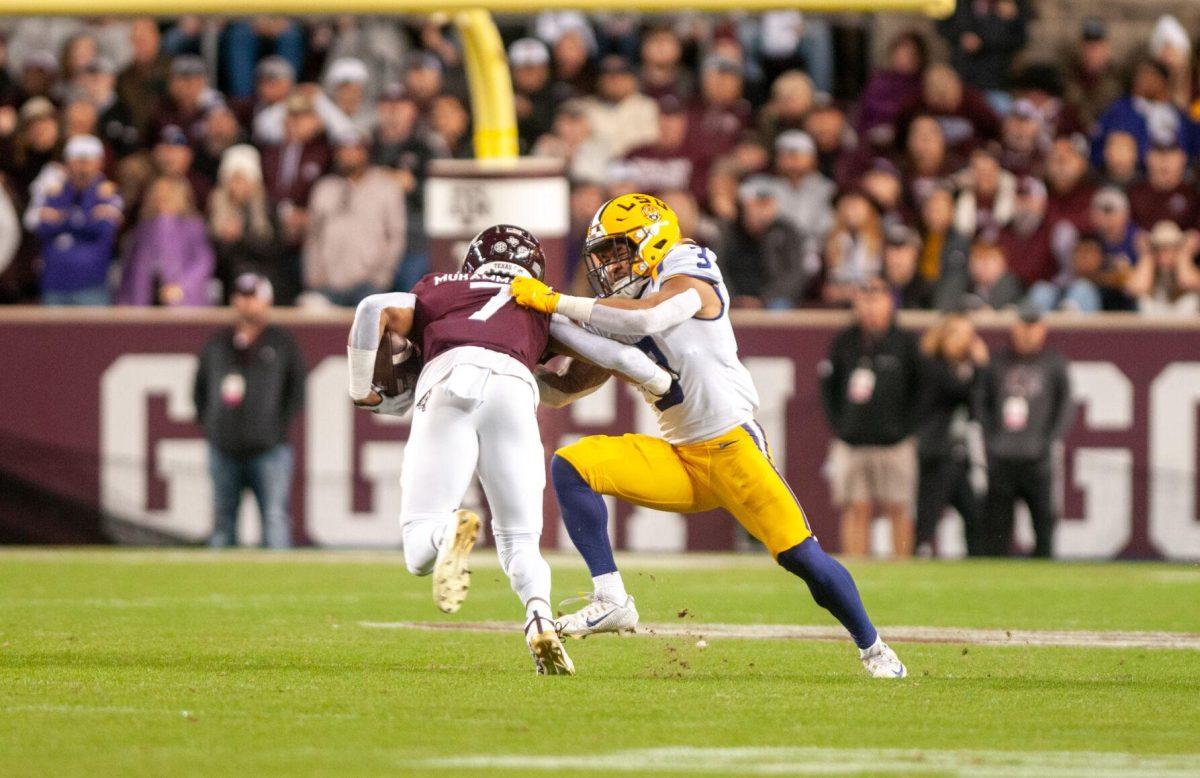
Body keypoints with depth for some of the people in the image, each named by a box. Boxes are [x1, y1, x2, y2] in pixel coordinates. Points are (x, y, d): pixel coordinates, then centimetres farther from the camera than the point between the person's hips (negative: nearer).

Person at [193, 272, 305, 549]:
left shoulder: (282, 343, 6)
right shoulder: (217, 344, 14)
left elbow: (297, 390, 5)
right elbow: (199, 389, 21)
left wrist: (281, 426, -3)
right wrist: (207, 423, 9)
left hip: (268, 450, -3)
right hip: (224, 451, 3)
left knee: (275, 518, -10)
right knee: (222, 520, 5)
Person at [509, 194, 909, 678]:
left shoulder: (687, 283, -7)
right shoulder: (622, 310, 15)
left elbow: (646, 317, -28)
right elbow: (579, 383, 15)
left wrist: (557, 303, -25)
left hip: (730, 444, -7)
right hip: (678, 458, 7)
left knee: (801, 557, -11)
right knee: (571, 466, -13)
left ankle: (873, 649, 11)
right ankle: (611, 600, -19)